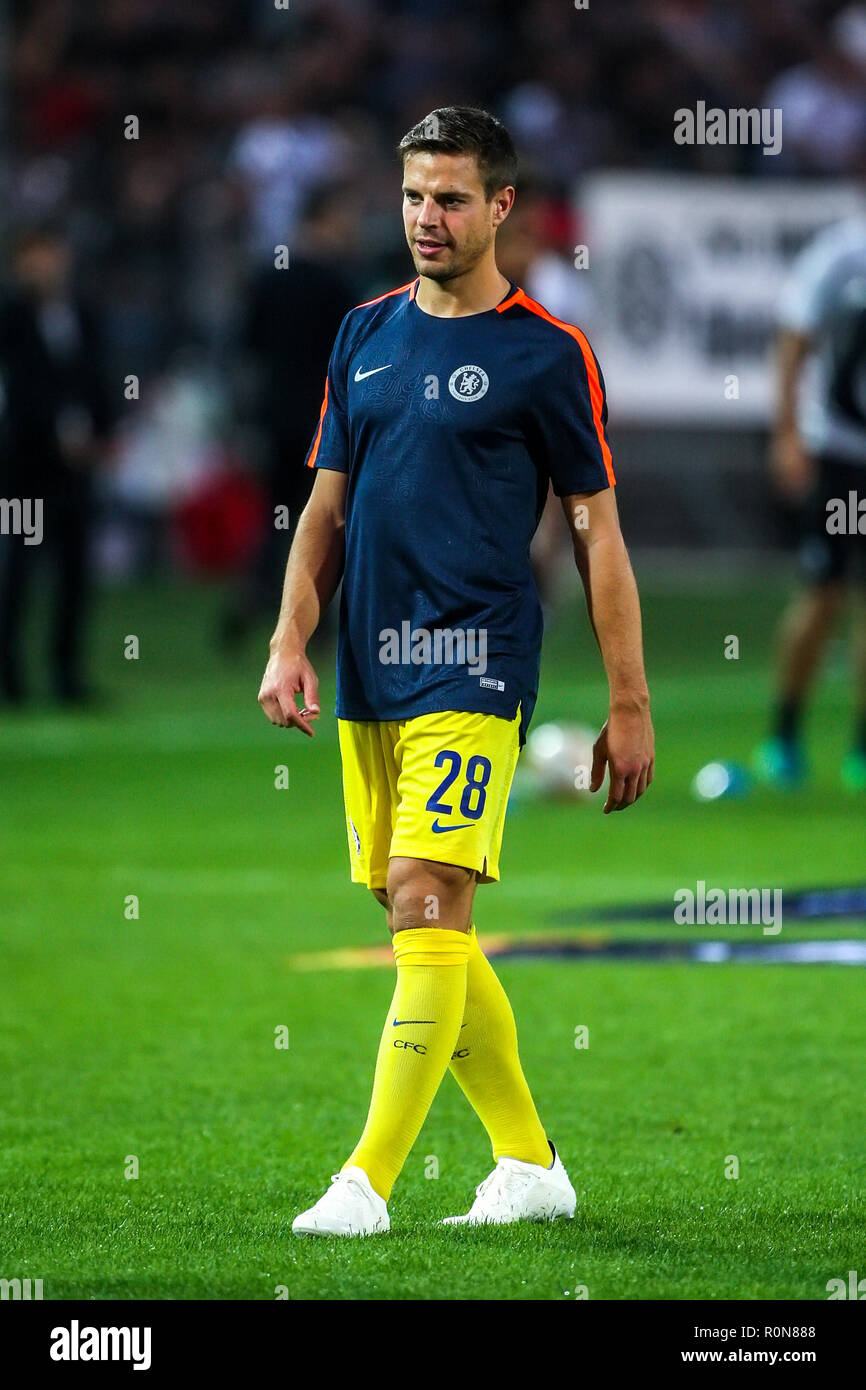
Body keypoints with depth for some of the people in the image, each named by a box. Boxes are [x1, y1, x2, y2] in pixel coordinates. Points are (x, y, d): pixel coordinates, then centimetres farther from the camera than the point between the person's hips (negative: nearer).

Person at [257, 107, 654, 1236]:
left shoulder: (546, 354, -3)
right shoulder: (366, 335, 12)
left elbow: (597, 531, -1)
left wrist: (630, 704, -3)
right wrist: (291, 642, 3)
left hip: (472, 674, -7)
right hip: (368, 679, 7)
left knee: (427, 910, -15)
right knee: (421, 927, 9)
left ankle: (368, 1183, -16)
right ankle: (529, 1163, 20)